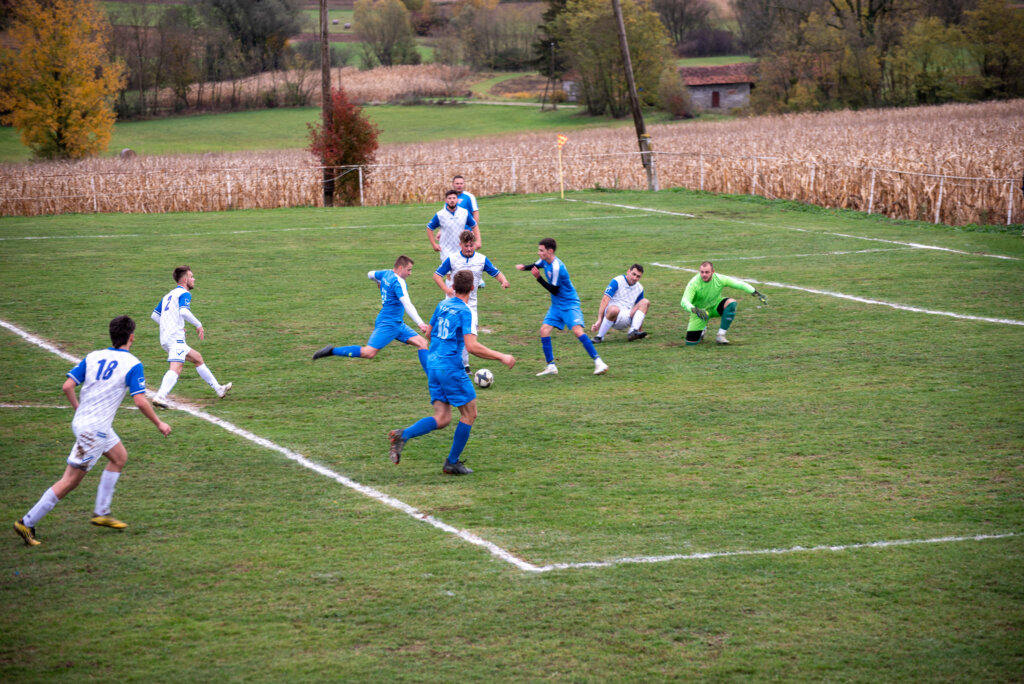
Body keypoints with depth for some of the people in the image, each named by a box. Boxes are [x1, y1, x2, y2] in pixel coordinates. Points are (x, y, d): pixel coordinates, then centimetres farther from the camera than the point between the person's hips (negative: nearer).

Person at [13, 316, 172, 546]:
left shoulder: (93, 357, 6)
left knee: (119, 457, 25)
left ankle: (101, 513, 26)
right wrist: (159, 424, -3)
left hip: (82, 421, 8)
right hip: (94, 429, -8)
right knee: (71, 480, -3)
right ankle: (27, 523, -4)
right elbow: (140, 401, -16)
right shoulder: (132, 364, -11)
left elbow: (67, 386, 0)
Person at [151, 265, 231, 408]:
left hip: (165, 338, 10)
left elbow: (154, 315, 24)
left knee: (197, 358, 20)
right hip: (175, 337, -10)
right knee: (176, 368, -21)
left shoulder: (169, 295, 22)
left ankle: (218, 389, 26)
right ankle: (160, 396, -38)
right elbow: (184, 311, -24)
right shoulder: (184, 294, -4)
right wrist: (198, 325, -14)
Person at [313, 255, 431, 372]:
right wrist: (420, 324, -33)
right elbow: (407, 305, -28)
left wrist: (379, 283, 52)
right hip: (387, 323, -10)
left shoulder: (386, 274, 10)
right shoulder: (399, 282, -17)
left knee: (422, 343, 3)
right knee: (369, 352, -16)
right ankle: (332, 351, -8)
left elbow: (370, 274, 31)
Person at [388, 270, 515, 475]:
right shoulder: (465, 312, -13)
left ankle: (403, 435, -15)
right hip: (451, 367, -7)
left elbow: (430, 334, 21)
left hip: (433, 365, 7)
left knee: (442, 418, 7)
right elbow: (472, 347, -21)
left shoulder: (442, 305, 10)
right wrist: (501, 357, -15)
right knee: (469, 414, 9)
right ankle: (452, 463, 12)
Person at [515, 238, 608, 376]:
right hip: (557, 305, 9)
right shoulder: (544, 261, 0)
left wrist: (538, 278, -20)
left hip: (570, 304, -9)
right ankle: (551, 366, 4)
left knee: (577, 331, -22)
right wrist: (524, 267, -2)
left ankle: (598, 362, -17)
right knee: (544, 330, -2)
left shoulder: (557, 267, -25)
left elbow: (554, 290, -21)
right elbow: (535, 266, 20)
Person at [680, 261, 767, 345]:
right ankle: (702, 329, 28)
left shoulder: (719, 279, -20)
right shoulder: (694, 283, -28)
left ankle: (720, 335, -22)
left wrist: (756, 293, -24)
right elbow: (684, 302, -36)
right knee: (691, 342, -11)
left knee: (731, 303, -32)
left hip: (715, 306, 2)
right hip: (700, 311, -2)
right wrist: (695, 310, -57)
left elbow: (740, 284, -14)